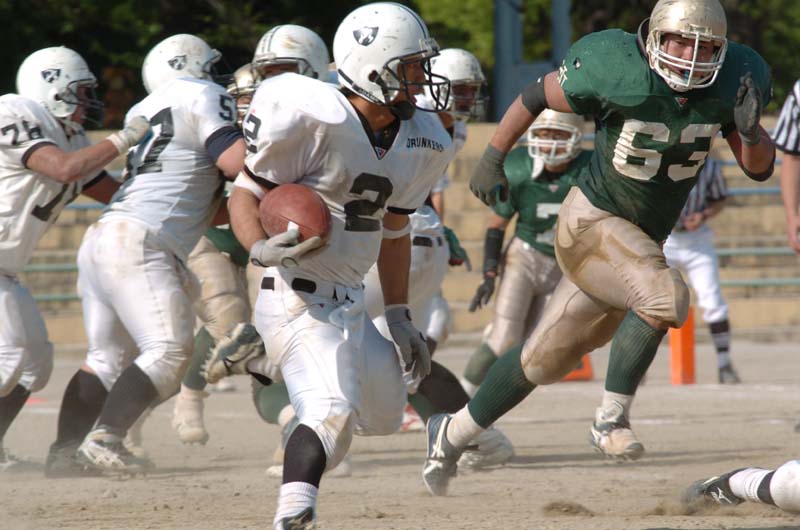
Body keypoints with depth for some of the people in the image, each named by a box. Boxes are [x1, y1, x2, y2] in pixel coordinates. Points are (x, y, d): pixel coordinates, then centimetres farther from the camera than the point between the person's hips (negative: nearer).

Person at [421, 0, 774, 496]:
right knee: (665, 296, -31)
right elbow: (538, 94, -7)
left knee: (546, 360, 14)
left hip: (643, 240, 6)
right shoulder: (623, 75, -23)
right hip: (591, 225, -6)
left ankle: (454, 432, 33)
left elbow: (760, 168, -3)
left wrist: (750, 131, -24)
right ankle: (613, 416, -16)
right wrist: (493, 158, -3)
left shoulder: (733, 82, -9)